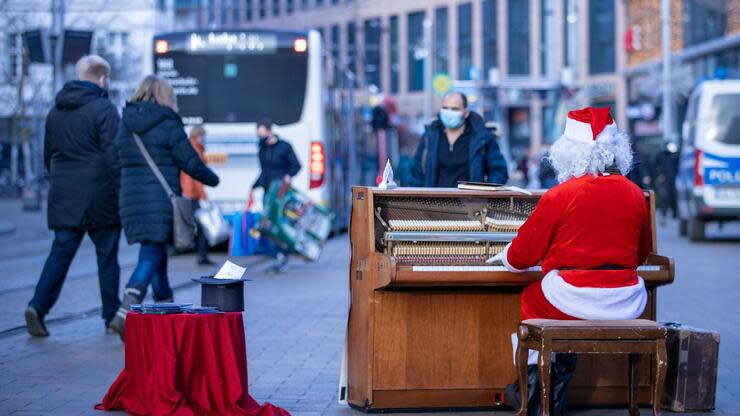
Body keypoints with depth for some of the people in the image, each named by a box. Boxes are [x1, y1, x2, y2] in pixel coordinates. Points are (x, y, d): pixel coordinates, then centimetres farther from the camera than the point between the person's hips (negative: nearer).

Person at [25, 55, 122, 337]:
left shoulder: (56, 110, 12)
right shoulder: (104, 109, -10)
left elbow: (48, 155, 19)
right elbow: (113, 156, -14)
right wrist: (122, 193, -9)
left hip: (64, 197, 5)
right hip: (99, 196, -5)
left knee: (60, 253, 5)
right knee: (107, 256, 6)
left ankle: (38, 306, -12)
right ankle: (112, 316, 13)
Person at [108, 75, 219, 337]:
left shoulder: (126, 124, 9)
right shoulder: (168, 124, -7)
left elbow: (119, 160, 14)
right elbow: (190, 162, -5)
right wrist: (211, 179, 12)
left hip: (130, 197, 6)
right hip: (160, 198, -6)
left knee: (156, 254, 19)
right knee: (150, 256, -7)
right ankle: (124, 315, -22)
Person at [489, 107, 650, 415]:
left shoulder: (559, 196, -8)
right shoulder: (635, 194, 5)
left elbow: (521, 256, 0)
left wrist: (505, 258, 23)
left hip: (573, 297, -4)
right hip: (627, 304, 4)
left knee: (530, 299, 26)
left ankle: (534, 382, 30)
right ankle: (556, 391, 34)